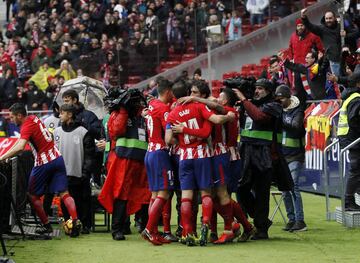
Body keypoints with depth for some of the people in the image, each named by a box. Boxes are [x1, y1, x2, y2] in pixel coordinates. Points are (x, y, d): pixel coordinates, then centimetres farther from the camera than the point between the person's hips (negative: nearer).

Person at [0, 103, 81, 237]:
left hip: (44, 163, -7)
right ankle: (75, 221, -12)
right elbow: (21, 140, 21)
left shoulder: (27, 126, -16)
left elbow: (20, 147, -32)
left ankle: (46, 225, 8)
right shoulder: (34, 118, 9)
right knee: (64, 193, 2)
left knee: (33, 196, 8)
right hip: (57, 158, 8)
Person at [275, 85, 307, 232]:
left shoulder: (297, 111, -6)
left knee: (293, 186, -14)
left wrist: (281, 122, -36)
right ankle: (291, 219, 14)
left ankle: (300, 221, -14)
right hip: (282, 155, 6)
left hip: (295, 155, -6)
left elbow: (296, 126, -22)